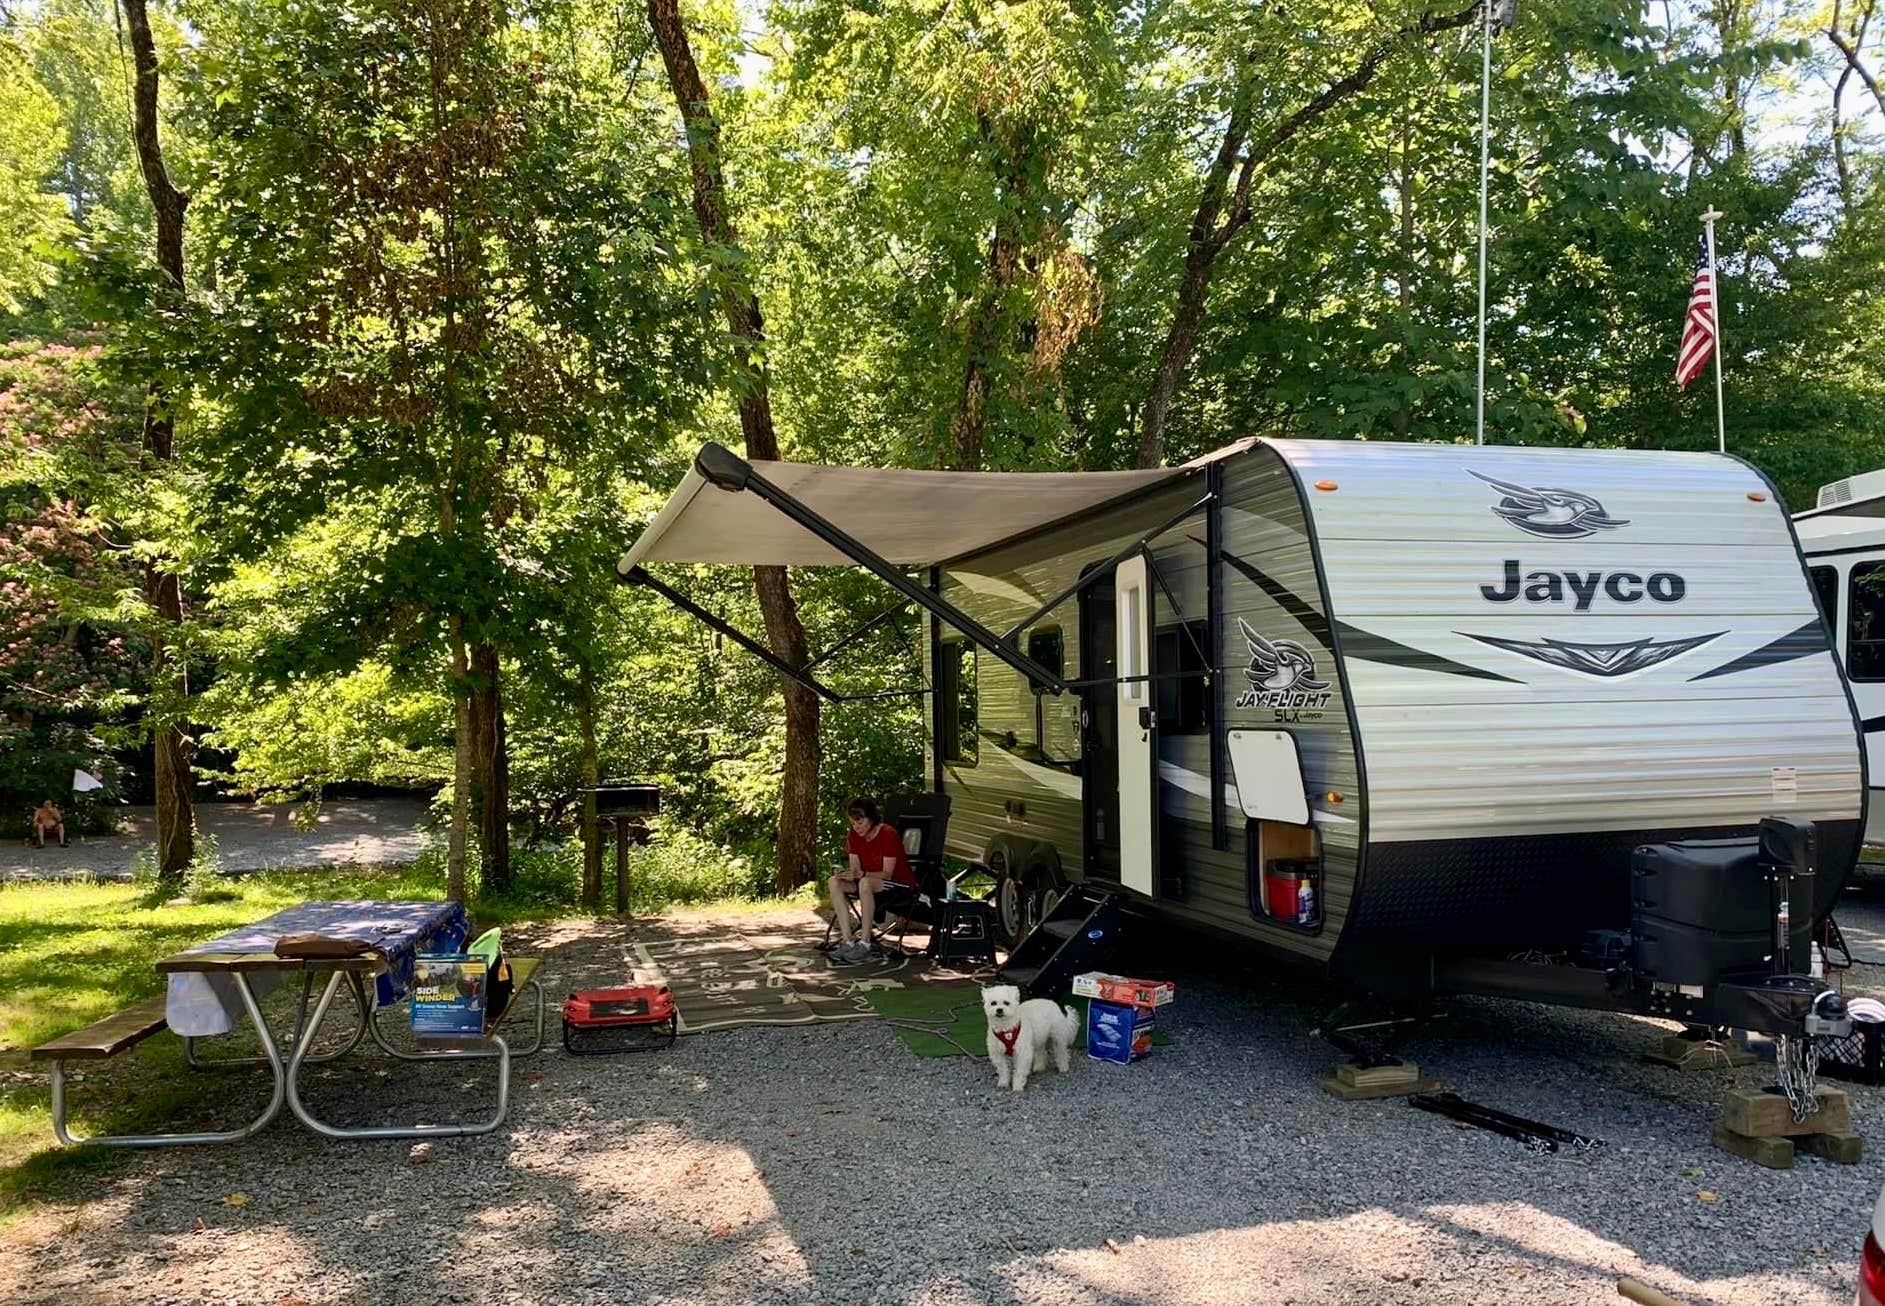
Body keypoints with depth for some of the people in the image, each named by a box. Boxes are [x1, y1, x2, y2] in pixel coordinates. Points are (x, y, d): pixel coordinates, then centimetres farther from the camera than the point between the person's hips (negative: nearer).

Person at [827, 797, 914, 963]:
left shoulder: (888, 834, -19)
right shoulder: (854, 836, 1)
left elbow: (887, 874, -20)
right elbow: (855, 869, 0)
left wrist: (861, 874, -36)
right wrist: (849, 874, -25)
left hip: (900, 884, -7)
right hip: (871, 882, 7)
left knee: (865, 883, -37)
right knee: (834, 882, -17)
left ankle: (865, 942, -29)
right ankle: (848, 940, -21)